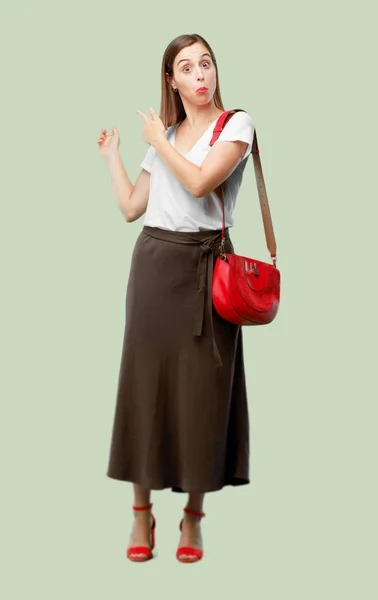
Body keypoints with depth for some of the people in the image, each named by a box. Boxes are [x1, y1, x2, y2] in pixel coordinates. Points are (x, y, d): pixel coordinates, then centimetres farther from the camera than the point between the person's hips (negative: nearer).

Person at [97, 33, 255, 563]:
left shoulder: (236, 123, 0)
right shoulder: (163, 134, 15)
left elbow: (200, 182, -16)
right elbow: (131, 207, 16)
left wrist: (160, 141, -3)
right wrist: (111, 155, 22)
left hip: (206, 266, -4)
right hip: (154, 261, 4)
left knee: (202, 390, -1)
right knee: (145, 378, 3)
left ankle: (194, 516, 11)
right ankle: (142, 510, 13)